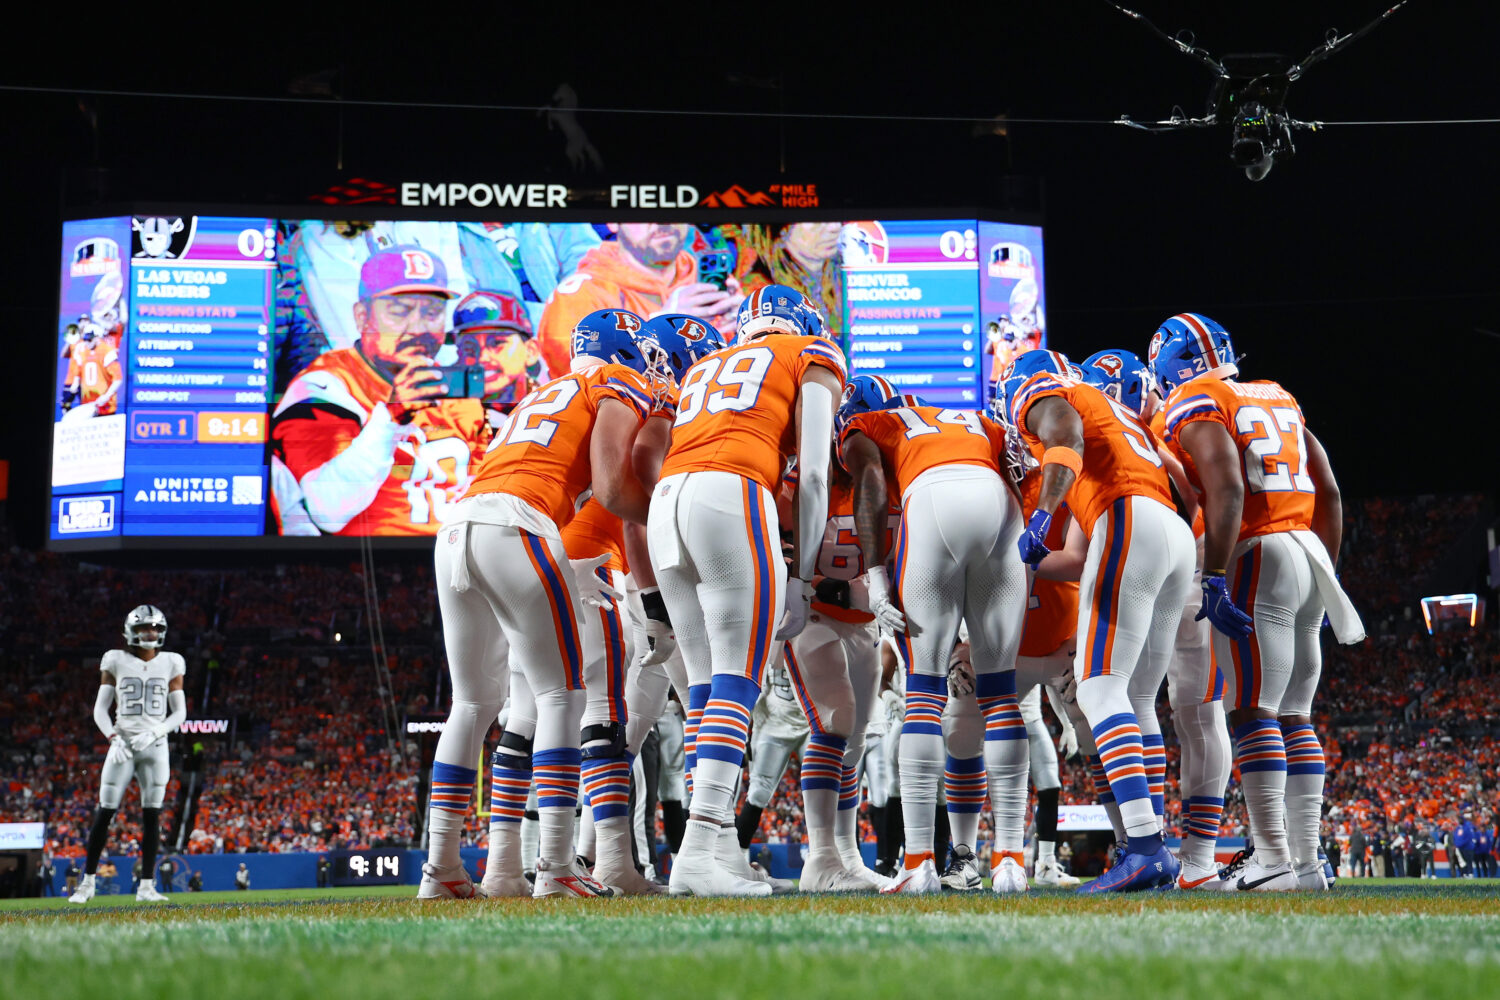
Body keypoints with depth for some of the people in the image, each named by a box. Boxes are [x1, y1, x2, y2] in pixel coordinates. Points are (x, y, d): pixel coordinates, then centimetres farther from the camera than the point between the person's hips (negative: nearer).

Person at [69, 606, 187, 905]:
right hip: (123, 743, -1)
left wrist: (154, 732, -12)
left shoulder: (171, 664, 6)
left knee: (152, 816, -1)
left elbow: (179, 712, 5)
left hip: (155, 746, 1)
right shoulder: (116, 662, 3)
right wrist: (113, 737, -13)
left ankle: (146, 886, 4)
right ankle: (87, 882, 5)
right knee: (104, 813, -3)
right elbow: (100, 709, 3)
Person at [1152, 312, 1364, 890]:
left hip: (1258, 559, -8)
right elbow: (1329, 494, 19)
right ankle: (1306, 861, 9)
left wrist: (1213, 579, -21)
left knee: (1254, 713, -9)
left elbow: (1227, 489, -18)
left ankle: (1273, 860, -14)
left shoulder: (1195, 408, -3)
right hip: (1309, 556, 8)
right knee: (1295, 716, 10)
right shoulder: (1279, 401, 21)